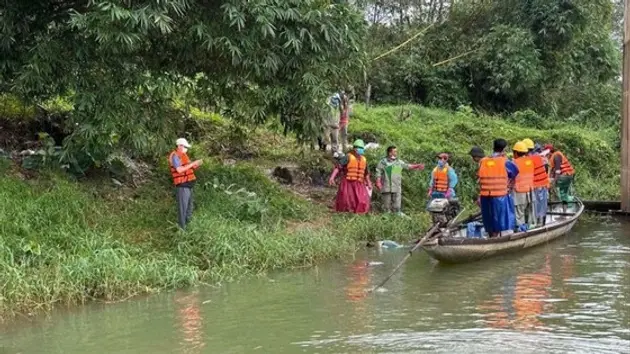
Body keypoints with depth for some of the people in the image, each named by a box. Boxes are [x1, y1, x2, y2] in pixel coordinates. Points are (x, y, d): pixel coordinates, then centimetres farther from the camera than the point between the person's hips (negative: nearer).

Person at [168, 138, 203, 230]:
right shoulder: (174, 156, -13)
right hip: (182, 185, -10)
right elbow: (179, 170, -23)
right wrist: (192, 164, -20)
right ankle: (182, 228, -5)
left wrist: (196, 165, 1)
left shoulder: (183, 155, 17)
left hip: (188, 184, 10)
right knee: (182, 207, -8)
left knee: (189, 206, 17)